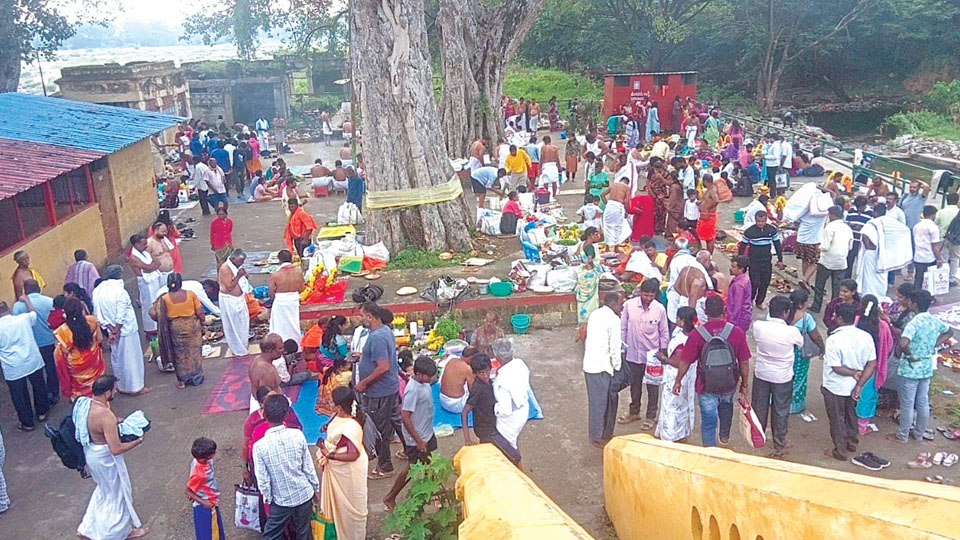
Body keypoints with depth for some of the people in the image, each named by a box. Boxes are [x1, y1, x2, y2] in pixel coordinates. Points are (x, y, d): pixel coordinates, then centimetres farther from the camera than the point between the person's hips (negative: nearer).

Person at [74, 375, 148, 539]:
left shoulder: (84, 403, -9)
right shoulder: (106, 416, -34)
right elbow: (116, 449, -31)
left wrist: (115, 422, 9)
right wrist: (137, 441, -17)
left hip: (90, 452, 8)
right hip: (105, 458, -8)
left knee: (104, 489, 30)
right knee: (119, 493, 16)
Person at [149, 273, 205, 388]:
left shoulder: (164, 299, -10)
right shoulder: (190, 294, -10)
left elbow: (153, 313, -14)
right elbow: (200, 312, -8)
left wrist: (162, 322, 5)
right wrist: (202, 324, 7)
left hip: (175, 329, 0)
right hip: (192, 327, 0)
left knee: (179, 354, 15)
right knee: (194, 352, 15)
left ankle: (182, 380, 23)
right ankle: (197, 378, 25)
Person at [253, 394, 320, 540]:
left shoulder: (259, 446, -20)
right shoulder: (298, 435, -15)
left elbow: (263, 480, -14)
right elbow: (309, 467, -5)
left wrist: (268, 500, 4)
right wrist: (316, 489, 9)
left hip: (282, 500, -2)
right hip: (305, 495, 2)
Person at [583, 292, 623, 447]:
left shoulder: (594, 314, 10)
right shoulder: (613, 320, -15)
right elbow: (615, 347, -16)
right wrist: (617, 367, -5)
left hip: (590, 364, 8)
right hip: (602, 366, -8)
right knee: (600, 402, 3)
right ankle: (598, 437, 14)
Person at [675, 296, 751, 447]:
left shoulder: (697, 334, -19)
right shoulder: (737, 332, -15)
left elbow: (685, 362, -10)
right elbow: (744, 363, -7)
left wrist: (678, 381, 6)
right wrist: (744, 385, 8)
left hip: (706, 387, -3)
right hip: (729, 385, 3)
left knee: (708, 421, 13)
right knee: (726, 405, 34)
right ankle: (725, 435, 52)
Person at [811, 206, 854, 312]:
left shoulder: (830, 227, -14)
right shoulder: (848, 228, 4)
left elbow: (825, 247, -17)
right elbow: (850, 247, 13)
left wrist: (820, 248, 3)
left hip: (827, 261, -5)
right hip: (842, 262, 5)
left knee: (819, 285, 10)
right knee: (837, 287, 9)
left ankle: (816, 307, 15)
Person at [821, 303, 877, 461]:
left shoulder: (833, 339, -27)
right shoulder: (866, 337, -11)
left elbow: (836, 368, -25)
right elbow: (872, 364, -9)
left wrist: (854, 373, -9)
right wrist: (859, 385, -9)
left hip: (835, 387, -5)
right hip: (853, 386, 5)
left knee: (837, 419, 13)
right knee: (851, 414, 27)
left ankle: (840, 451, 27)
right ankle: (851, 442, 45)